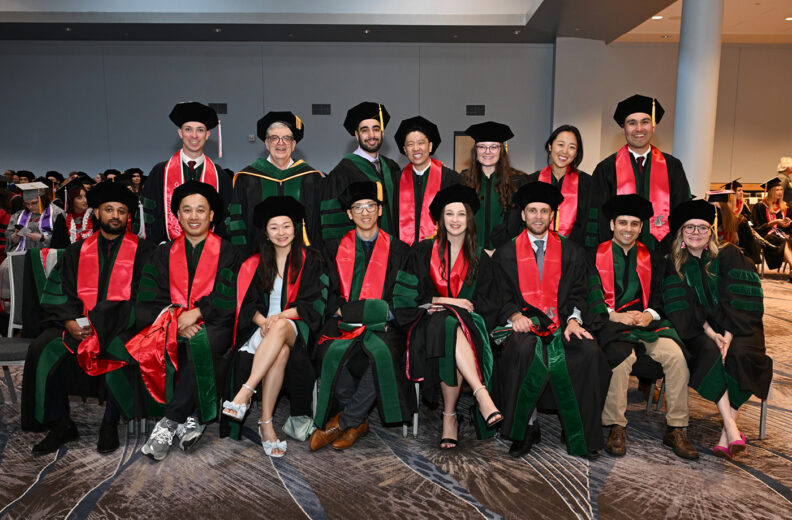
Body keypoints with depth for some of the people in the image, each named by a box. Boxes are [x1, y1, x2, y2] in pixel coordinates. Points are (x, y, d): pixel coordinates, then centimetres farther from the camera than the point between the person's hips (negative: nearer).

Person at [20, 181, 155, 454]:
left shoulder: (142, 251, 5)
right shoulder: (78, 251, 16)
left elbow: (141, 296, -5)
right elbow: (58, 291, 9)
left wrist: (97, 322, -15)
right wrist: (68, 321, -12)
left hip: (122, 324, -3)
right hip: (76, 322, 4)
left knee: (118, 351, -34)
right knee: (42, 350, -21)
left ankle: (110, 425, -15)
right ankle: (61, 425, -8)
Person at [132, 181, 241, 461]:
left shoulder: (227, 253, 10)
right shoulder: (165, 253, 17)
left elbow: (230, 301, -1)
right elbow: (146, 303, 7)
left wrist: (196, 312, -17)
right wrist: (174, 319, -13)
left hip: (213, 326, -2)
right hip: (170, 324, 3)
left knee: (201, 345, -36)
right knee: (154, 349, -30)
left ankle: (169, 422, -28)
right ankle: (190, 419, -24)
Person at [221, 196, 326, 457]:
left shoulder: (310, 261, 8)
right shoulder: (256, 264, 14)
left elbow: (313, 303, 0)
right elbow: (248, 303, 8)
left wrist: (281, 316, -16)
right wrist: (263, 322, -13)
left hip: (297, 327, -1)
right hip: (263, 327, 1)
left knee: (280, 328, -38)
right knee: (280, 352, -35)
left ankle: (244, 394, -43)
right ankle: (266, 423, -36)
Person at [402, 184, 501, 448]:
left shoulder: (480, 258, 16)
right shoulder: (423, 251, 11)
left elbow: (484, 301, 10)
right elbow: (414, 294, 3)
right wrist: (448, 301, -10)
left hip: (467, 322, 1)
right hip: (430, 321, -1)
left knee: (451, 330, -36)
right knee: (450, 326, -37)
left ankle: (449, 417, -32)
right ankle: (482, 396, -44)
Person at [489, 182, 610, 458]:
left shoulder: (571, 252, 16)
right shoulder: (506, 254, 13)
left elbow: (579, 293, 8)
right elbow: (501, 296, 6)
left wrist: (574, 319, -11)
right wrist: (514, 314, -15)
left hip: (563, 322, 2)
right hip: (524, 324, -1)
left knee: (589, 351, -29)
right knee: (524, 349, -35)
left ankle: (580, 434, -16)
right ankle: (527, 427, -18)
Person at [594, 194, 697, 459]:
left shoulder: (651, 258, 17)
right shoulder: (596, 255, 6)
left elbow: (658, 296, 11)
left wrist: (648, 315, -11)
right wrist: (615, 316, -15)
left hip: (646, 321, 3)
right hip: (609, 323, -3)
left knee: (676, 355, -24)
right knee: (622, 356, -34)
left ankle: (676, 428, -12)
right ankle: (616, 427, -18)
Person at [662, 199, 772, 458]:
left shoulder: (728, 256, 0)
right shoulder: (675, 264, 4)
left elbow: (738, 301, -9)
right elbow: (684, 309, -4)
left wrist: (727, 336, -22)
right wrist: (711, 334, -18)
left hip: (736, 328, 0)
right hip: (700, 330, 1)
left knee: (738, 354, -30)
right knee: (709, 352, -30)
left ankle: (726, 435, -25)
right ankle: (732, 429, -32)